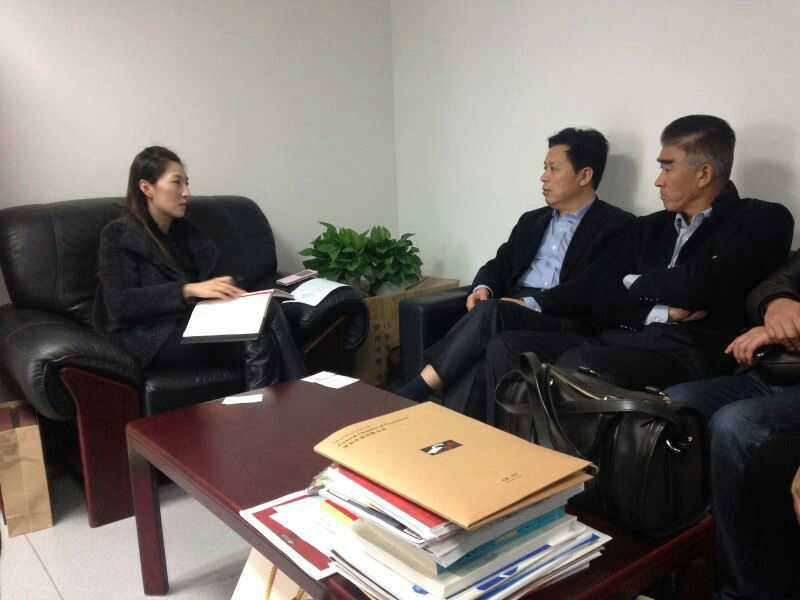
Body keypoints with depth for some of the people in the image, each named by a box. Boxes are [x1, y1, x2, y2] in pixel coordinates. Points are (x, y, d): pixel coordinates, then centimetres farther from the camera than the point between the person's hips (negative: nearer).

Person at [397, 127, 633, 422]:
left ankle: (416, 391, -28)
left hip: (562, 322, -5)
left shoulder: (616, 225, 3)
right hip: (509, 312, 5)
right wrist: (483, 288, -5)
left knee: (489, 312, -34)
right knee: (474, 358, -31)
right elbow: (500, 263, 20)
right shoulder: (531, 220, 25)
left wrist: (531, 304, -21)